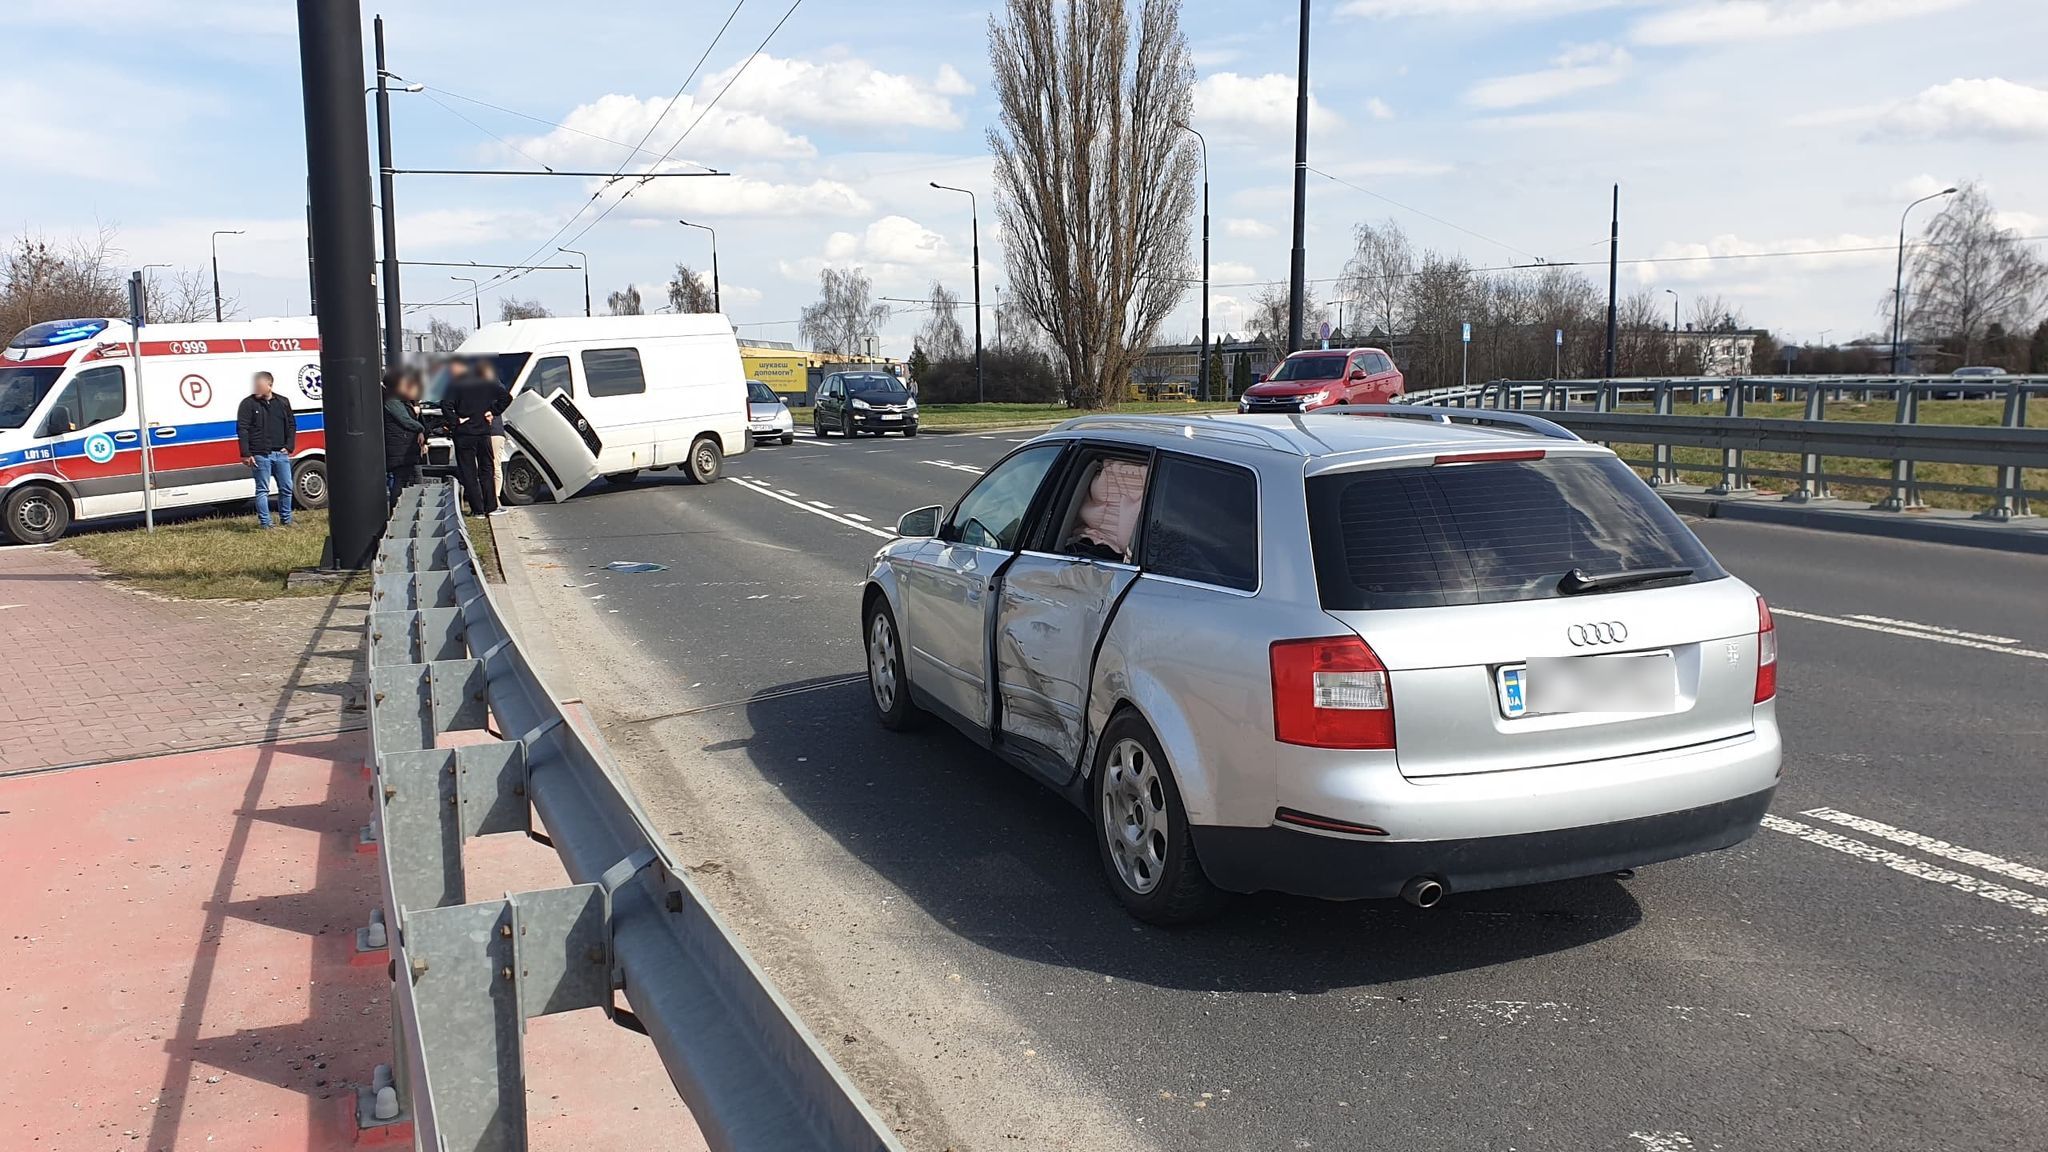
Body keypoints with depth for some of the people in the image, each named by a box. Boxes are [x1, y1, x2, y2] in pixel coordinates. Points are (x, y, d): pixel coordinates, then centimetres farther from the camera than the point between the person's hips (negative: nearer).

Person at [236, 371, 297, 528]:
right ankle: (265, 524, 4)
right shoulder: (248, 403, -1)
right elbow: (242, 429, -4)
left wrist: (289, 447, 4)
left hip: (281, 454, 4)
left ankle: (286, 520, 22)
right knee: (263, 490, 0)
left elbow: (291, 425, 16)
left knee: (286, 488, 8)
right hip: (260, 455, -4)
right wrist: (246, 454, -11)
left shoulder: (283, 402, 11)